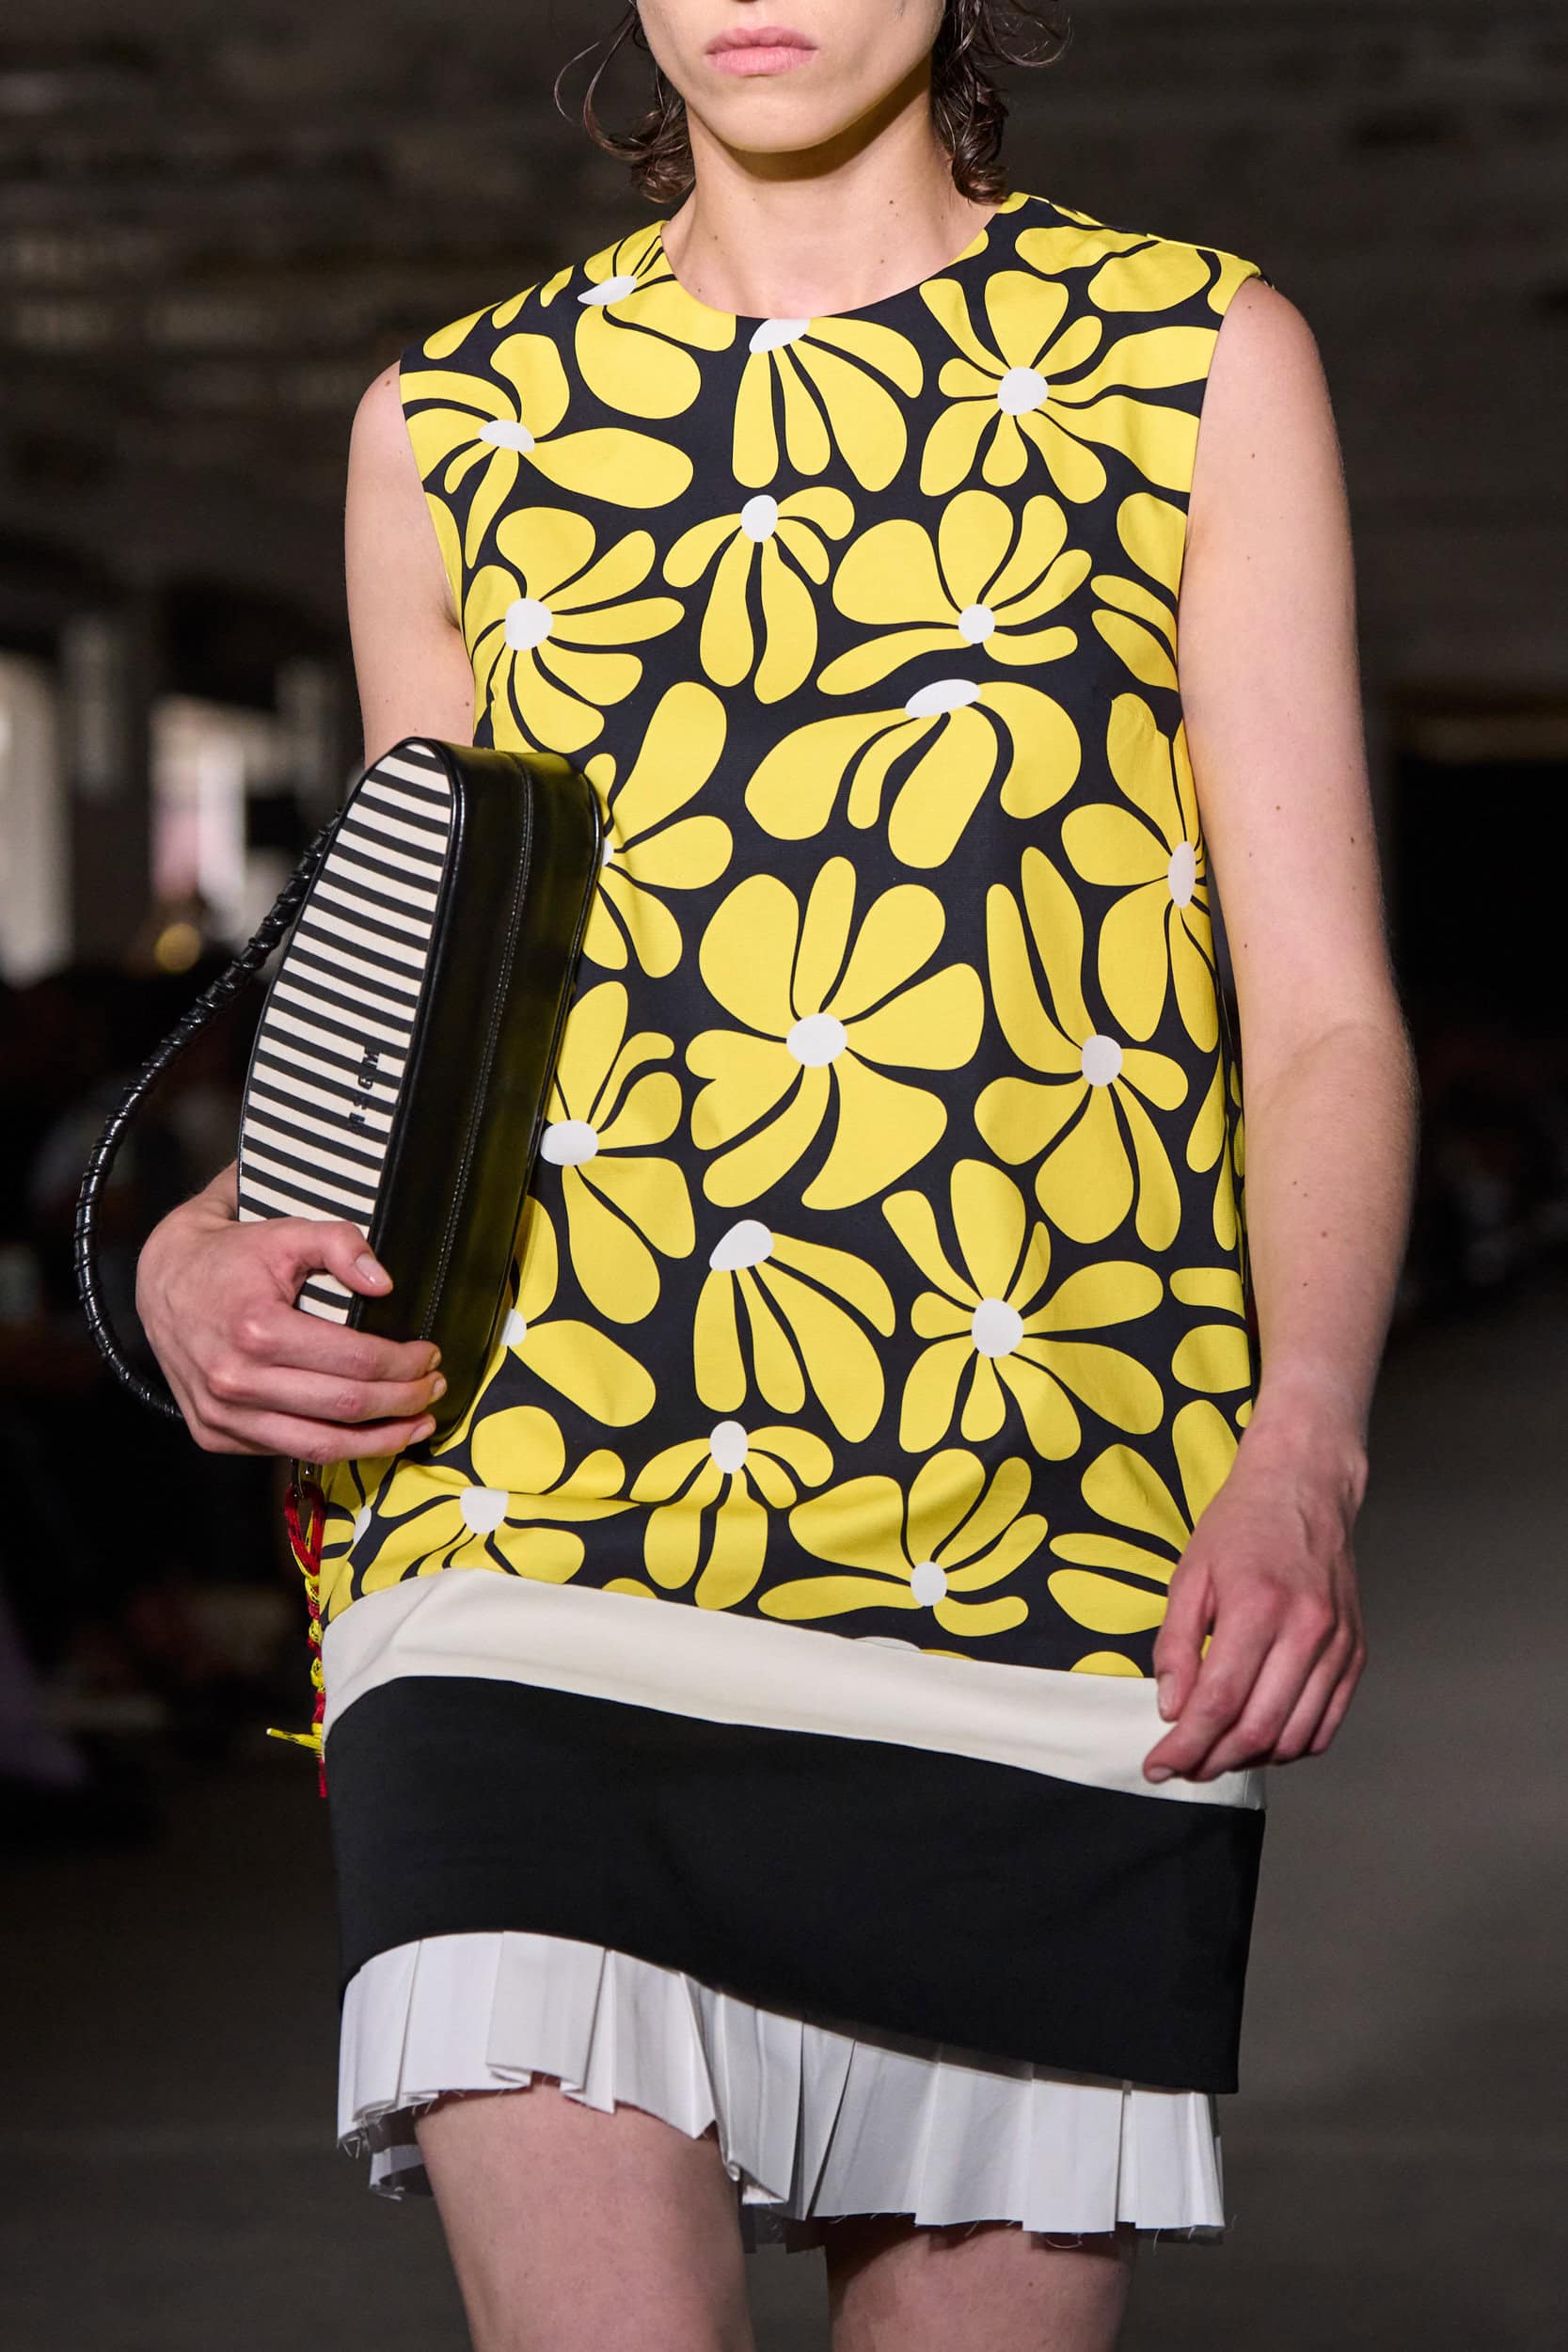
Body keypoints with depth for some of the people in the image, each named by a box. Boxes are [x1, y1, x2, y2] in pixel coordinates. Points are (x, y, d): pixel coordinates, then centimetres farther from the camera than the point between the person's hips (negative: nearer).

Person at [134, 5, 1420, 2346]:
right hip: (529, 1564, 1)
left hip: (1063, 1606, 0)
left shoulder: (1200, 356, 11)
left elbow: (1324, 1012, 5)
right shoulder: (451, 423, 17)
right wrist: (202, 1250, 1)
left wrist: (1302, 1453, -12)